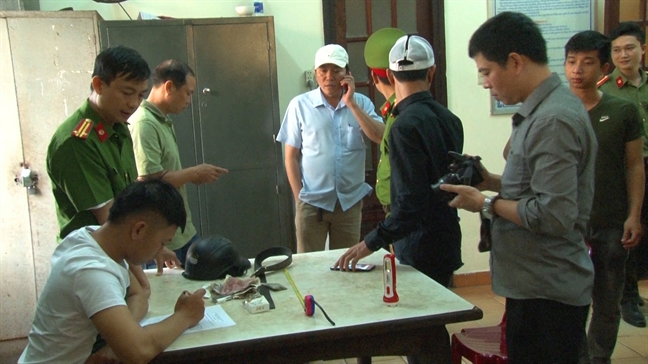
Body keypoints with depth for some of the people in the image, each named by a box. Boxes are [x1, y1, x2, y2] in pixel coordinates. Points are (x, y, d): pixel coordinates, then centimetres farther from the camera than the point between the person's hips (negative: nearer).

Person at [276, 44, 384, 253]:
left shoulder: (361, 103, 3)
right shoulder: (300, 105, -3)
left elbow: (381, 137, -12)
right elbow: (291, 157, 0)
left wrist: (351, 102, -13)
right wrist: (299, 198, -5)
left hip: (350, 201, 2)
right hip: (311, 202, -2)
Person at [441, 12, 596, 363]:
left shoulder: (553, 120, -22)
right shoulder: (545, 108, 9)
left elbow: (555, 216, -25)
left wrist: (487, 203, -14)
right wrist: (494, 181, 6)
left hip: (547, 292, -9)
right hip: (538, 283, 9)